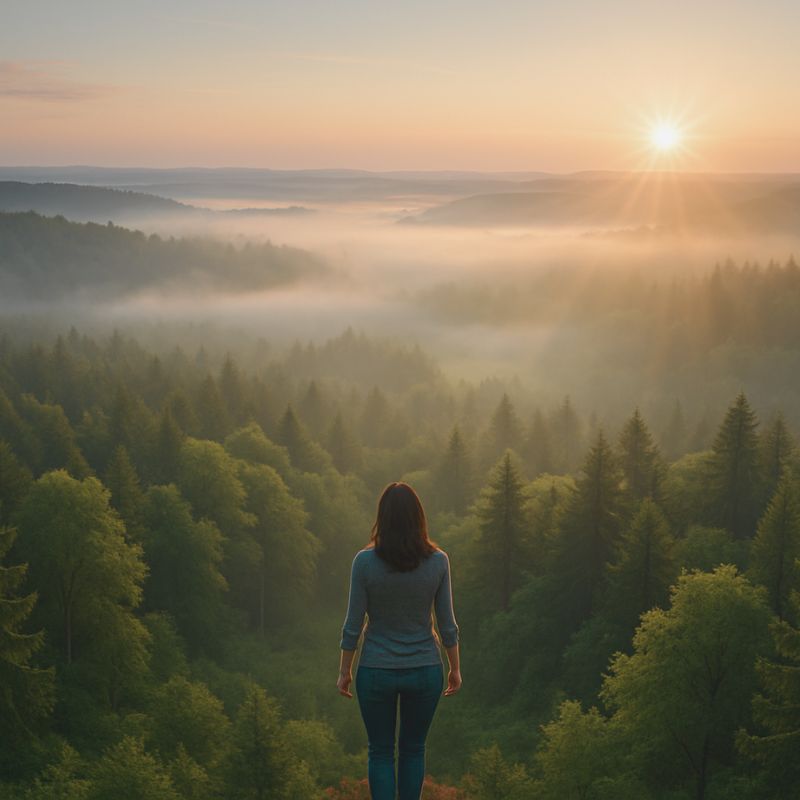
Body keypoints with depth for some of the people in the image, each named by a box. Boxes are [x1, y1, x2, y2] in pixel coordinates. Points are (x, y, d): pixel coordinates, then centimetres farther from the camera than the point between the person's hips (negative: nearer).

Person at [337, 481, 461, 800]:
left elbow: (353, 625, -9)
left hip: (377, 671, -1)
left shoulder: (365, 561, -14)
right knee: (413, 750, 19)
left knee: (381, 752, 13)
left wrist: (344, 671, 4)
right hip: (425, 671, 1)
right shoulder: (438, 561, -9)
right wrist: (455, 668, 10)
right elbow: (447, 624, -3)